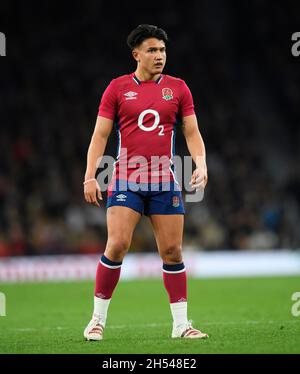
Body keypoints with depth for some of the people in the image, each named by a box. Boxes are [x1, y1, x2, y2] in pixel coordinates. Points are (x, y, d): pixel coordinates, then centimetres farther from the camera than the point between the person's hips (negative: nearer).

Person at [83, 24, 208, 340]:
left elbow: (191, 132, 10)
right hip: (126, 180, -2)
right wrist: (90, 176, -5)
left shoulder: (177, 88, 8)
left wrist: (201, 164, -6)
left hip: (165, 181, 2)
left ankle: (181, 324, 9)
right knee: (117, 246, -11)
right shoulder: (117, 88, 3)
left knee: (172, 251, 2)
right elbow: (100, 134, 4)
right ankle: (98, 320, 2)